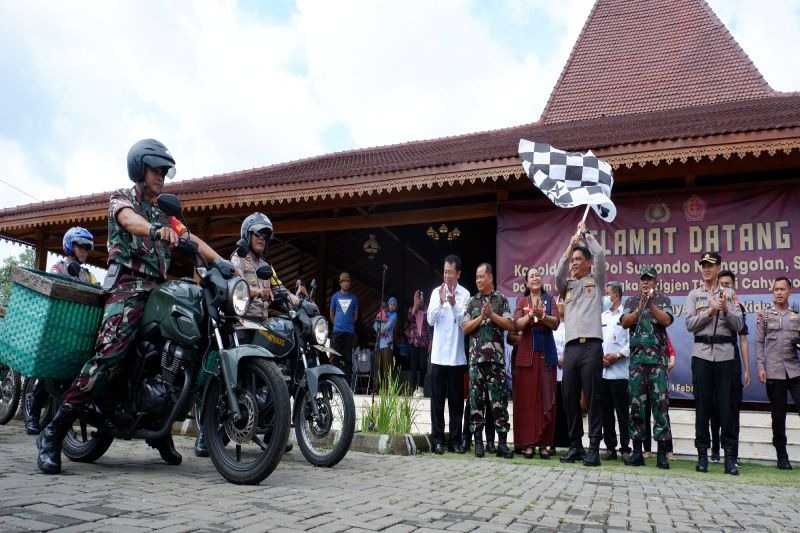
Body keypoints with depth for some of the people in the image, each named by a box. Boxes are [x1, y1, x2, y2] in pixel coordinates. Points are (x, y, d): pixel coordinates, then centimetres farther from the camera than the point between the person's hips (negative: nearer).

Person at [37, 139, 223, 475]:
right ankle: (53, 433, -19)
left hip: (159, 290, 7)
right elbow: (129, 219, -17)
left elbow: (192, 240, 13)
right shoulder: (121, 198, 8)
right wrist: (156, 230, -40)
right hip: (128, 287, -6)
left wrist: (223, 263, -4)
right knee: (109, 355, -23)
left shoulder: (163, 213, 27)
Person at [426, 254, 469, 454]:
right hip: (438, 354, 1)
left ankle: (455, 439, 14)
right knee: (437, 398, 4)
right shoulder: (436, 292, 5)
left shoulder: (464, 294, -1)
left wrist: (454, 304, -21)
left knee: (456, 399, 6)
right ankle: (438, 439, 11)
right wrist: (440, 303, -16)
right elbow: (430, 320, -1)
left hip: (457, 355, -1)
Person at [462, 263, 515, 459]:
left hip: (496, 356, -2)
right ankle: (478, 441, 8)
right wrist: (481, 317, -7)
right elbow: (466, 328, 6)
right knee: (476, 400, 2)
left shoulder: (501, 300, 8)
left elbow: (510, 326, 0)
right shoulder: (472, 301, 13)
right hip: (476, 356, 2)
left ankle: (502, 443, 1)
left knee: (499, 399, -3)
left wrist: (492, 315, -9)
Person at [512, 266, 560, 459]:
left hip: (546, 354, 1)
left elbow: (556, 322, -3)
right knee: (526, 399, -3)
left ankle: (544, 443, 3)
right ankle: (527, 443, 1)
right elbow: (517, 324, -4)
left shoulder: (549, 299, 11)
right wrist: (530, 315, -23)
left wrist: (542, 315, -21)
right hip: (526, 354, 0)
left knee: (547, 399, -2)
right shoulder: (521, 301, 11)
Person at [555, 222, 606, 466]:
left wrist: (586, 233, 9)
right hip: (571, 347, 4)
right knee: (570, 398, 5)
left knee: (593, 398, -3)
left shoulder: (596, 281, 11)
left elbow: (600, 254, -2)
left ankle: (594, 447, 1)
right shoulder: (566, 286, 19)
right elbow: (558, 274, -2)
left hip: (591, 346, -4)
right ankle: (575, 445, 13)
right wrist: (570, 244, -2)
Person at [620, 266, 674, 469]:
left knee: (660, 402, -6)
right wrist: (640, 308, -12)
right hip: (637, 357, 2)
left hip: (658, 357, -2)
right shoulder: (631, 301, 15)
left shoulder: (663, 300, 10)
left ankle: (662, 452, -2)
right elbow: (624, 323, 0)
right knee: (636, 403, 2)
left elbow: (666, 320, -7)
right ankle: (637, 451, 7)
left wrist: (651, 304, -17)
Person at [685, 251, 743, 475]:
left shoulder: (729, 294, 10)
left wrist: (725, 310, -13)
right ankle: (702, 454, 9)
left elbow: (739, 326, 2)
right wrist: (711, 311, -12)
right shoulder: (694, 295, 10)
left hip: (725, 354, 0)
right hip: (702, 353, 0)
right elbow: (690, 324, -2)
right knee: (702, 405, 3)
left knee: (726, 406, 0)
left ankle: (730, 456, 6)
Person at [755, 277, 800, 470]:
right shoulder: (764, 315, 6)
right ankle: (782, 456, 14)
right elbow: (759, 342, 4)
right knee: (778, 416, 5)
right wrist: (760, 367, -4)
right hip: (774, 371, -1)